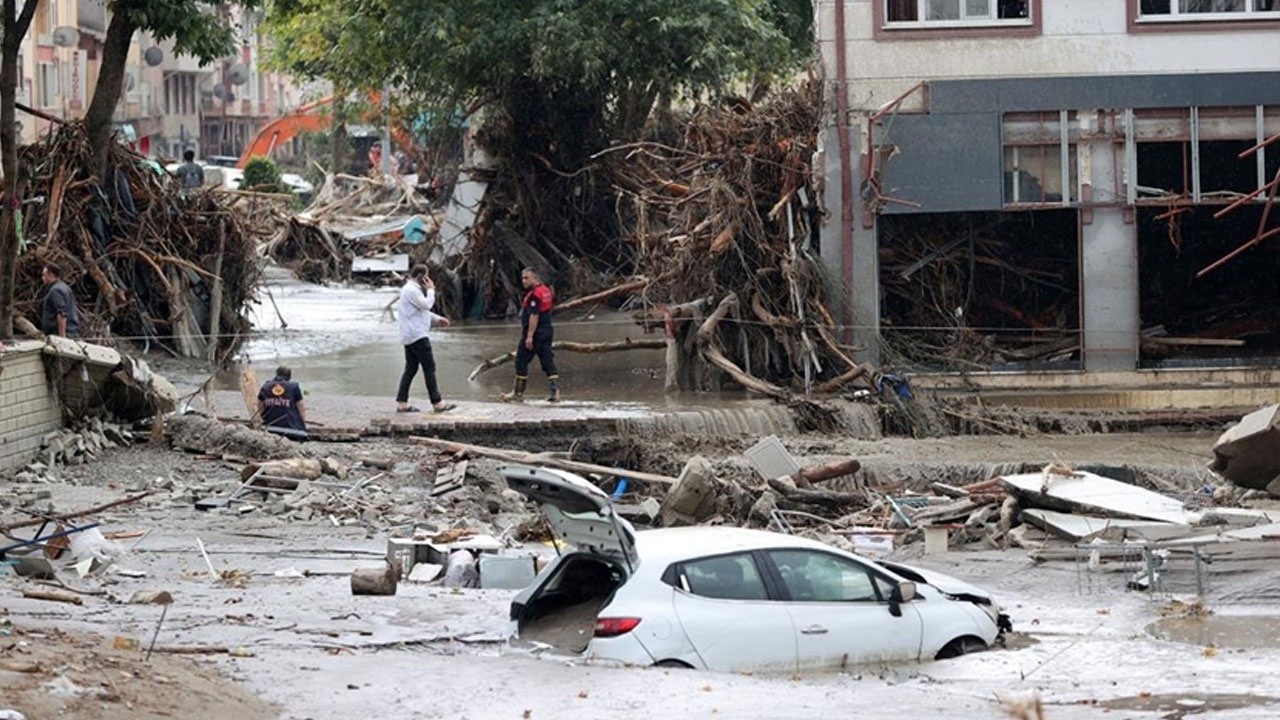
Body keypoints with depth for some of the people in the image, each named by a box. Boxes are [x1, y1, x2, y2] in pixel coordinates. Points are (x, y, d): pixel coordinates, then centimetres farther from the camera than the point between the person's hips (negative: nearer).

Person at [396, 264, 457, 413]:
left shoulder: (413, 289, 20)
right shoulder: (412, 290, -15)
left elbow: (423, 310, 27)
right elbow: (426, 305, -18)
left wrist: (438, 318, 21)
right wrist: (430, 290, -6)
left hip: (409, 337, 11)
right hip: (417, 336, -11)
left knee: (411, 368, 9)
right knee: (429, 367, -7)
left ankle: (401, 403, 6)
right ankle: (437, 403, -6)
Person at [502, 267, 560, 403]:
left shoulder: (534, 295, -18)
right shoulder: (546, 291, 12)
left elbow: (534, 316, -23)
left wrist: (529, 336, -25)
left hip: (535, 332, -9)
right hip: (547, 331, 9)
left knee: (521, 361, 1)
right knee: (548, 362, 7)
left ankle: (518, 393, 5)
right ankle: (555, 391, -2)